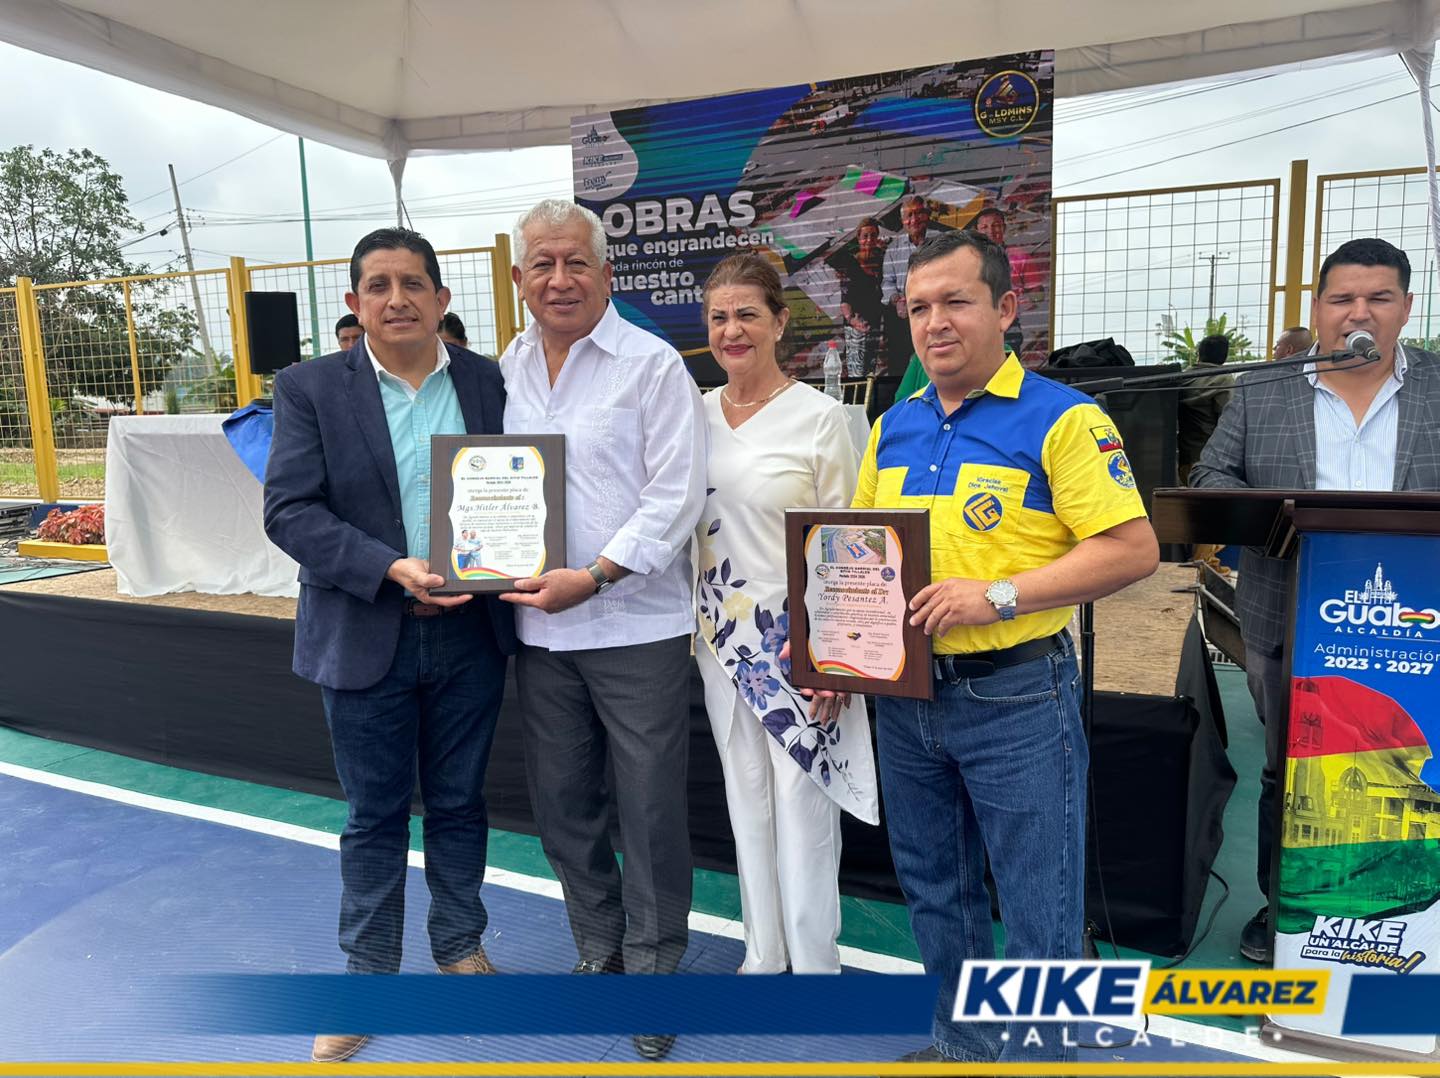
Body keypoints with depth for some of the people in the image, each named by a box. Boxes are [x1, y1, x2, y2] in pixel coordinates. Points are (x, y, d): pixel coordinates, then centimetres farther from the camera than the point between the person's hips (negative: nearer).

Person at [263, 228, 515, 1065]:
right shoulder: (310, 388, -3)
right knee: (375, 814, 12)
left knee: (459, 801, 16)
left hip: (471, 629, 2)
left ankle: (462, 946, 37)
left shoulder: (487, 382, 2)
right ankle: (369, 977, 30)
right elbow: (290, 511, -10)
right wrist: (392, 569, -21)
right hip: (366, 635, -1)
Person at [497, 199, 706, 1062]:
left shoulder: (652, 365, -7)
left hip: (636, 626, -5)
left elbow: (676, 495, -12)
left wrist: (595, 576, -19)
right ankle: (599, 952, 39)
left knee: (651, 811, 5)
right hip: (539, 627, 6)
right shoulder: (508, 369, 10)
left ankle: (653, 969, 28)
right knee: (562, 804, 17)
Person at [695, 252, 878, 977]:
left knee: (804, 801, 4)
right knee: (746, 798, 16)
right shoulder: (697, 414, 5)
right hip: (723, 638, 5)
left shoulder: (819, 415, -9)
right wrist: (692, 630, 11)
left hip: (797, 637, -5)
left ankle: (815, 962, 25)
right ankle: (763, 956, 34)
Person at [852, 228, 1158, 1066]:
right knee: (934, 887, 21)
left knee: (1039, 909, 8)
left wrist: (998, 596, -22)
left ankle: (1040, 1052, 31)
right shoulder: (893, 426, 9)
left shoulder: (1061, 419, -10)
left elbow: (1133, 549, -16)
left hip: (1016, 697, -6)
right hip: (904, 694, 7)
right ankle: (962, 1040, 43)